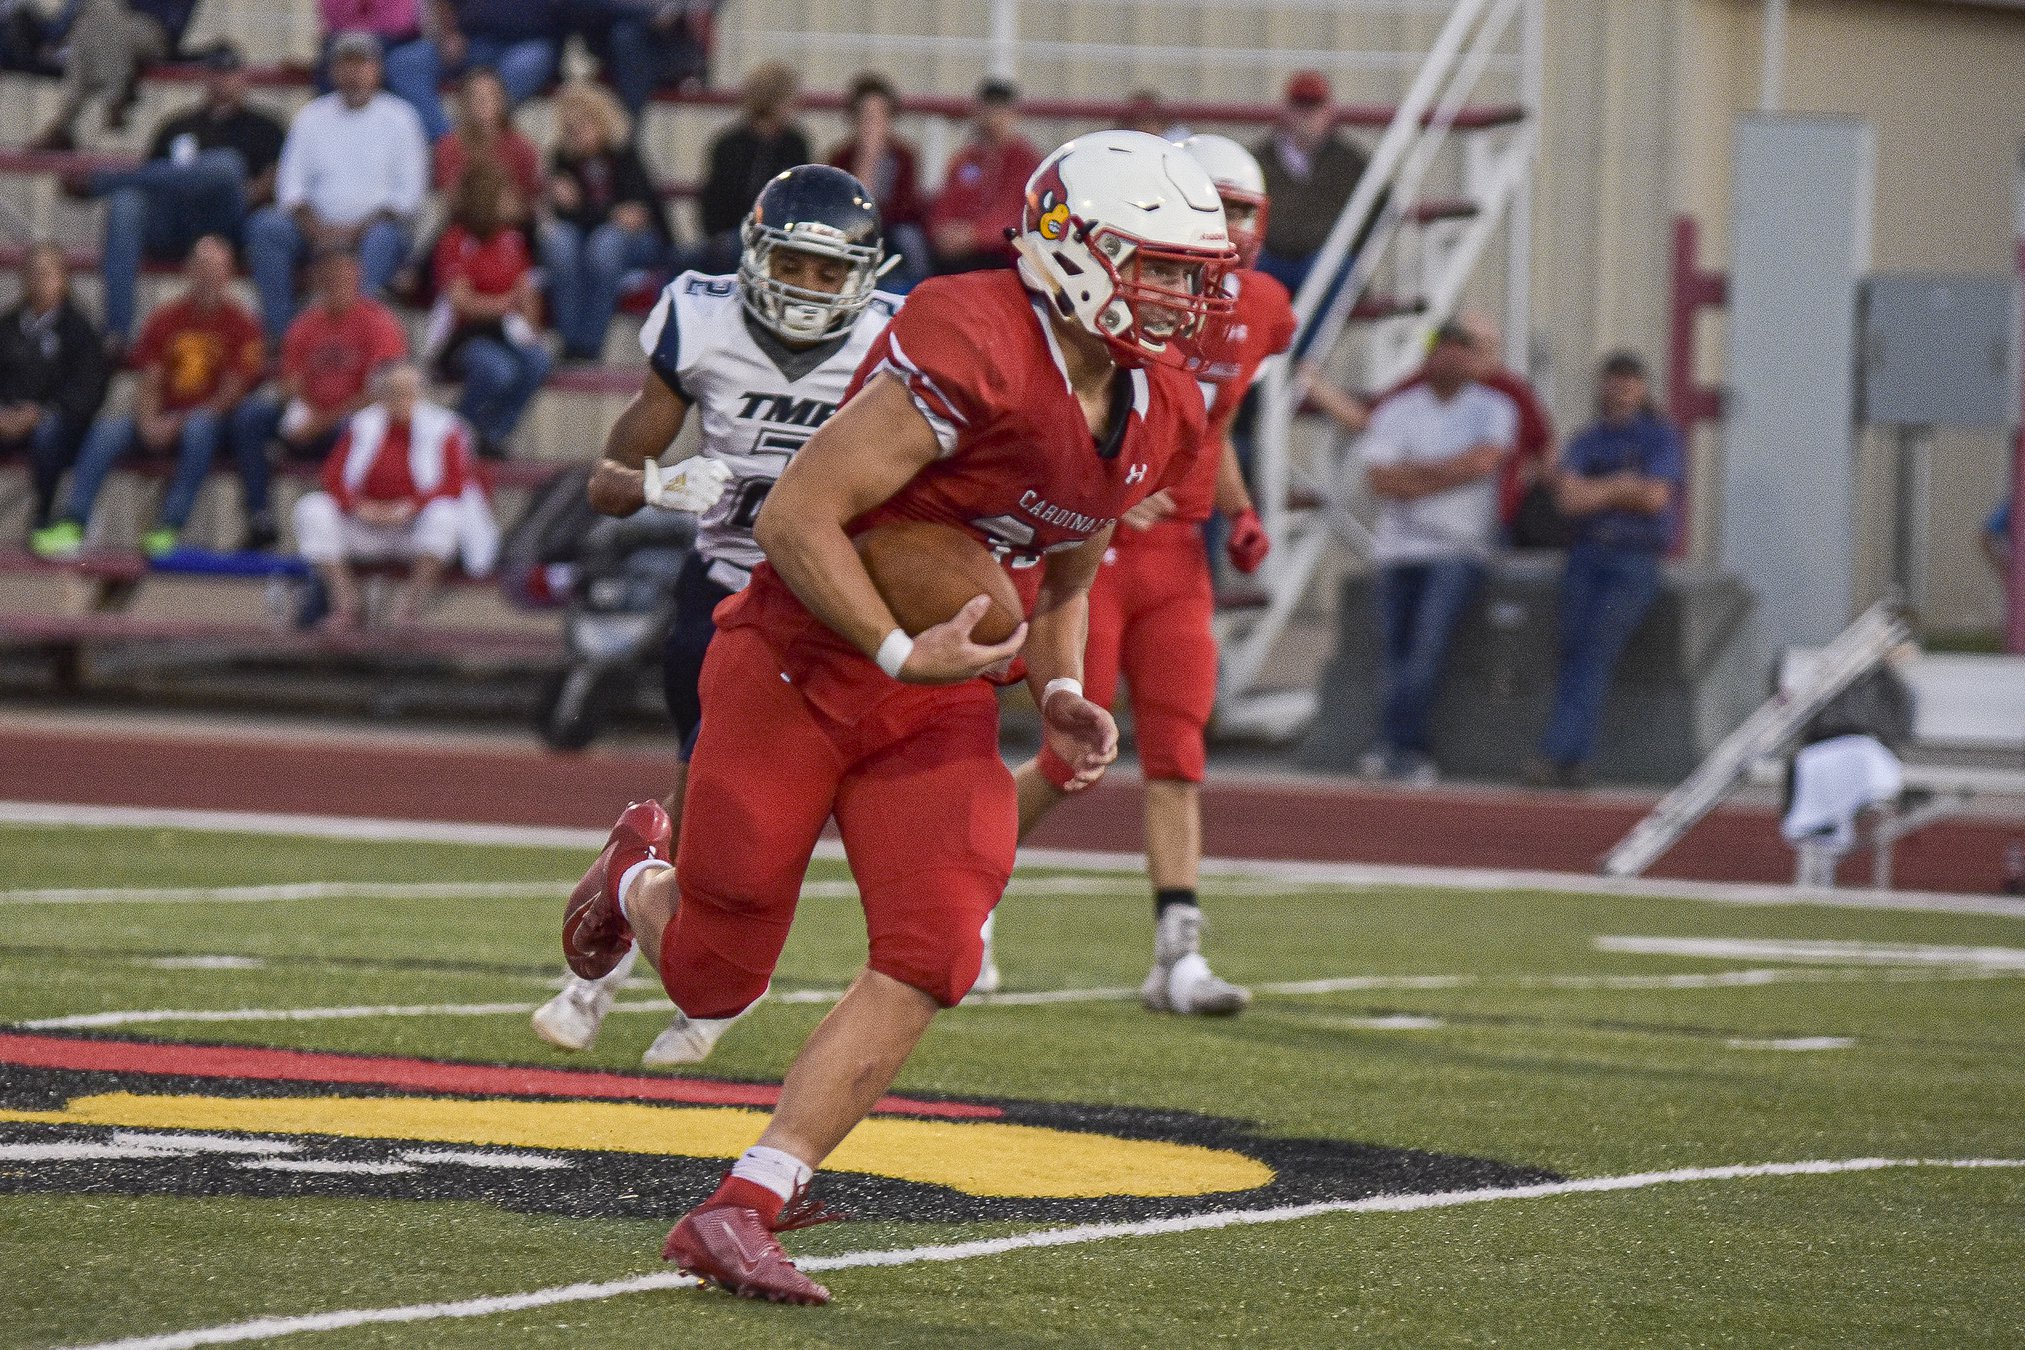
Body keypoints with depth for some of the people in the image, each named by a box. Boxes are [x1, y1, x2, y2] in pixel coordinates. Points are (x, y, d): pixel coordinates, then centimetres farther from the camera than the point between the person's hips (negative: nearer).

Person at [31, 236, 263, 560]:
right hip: (163, 420, 3)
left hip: (212, 421, -3)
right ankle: (72, 526, -32)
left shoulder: (242, 326, -2)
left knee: (199, 427, -38)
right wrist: (148, 423, -17)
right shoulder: (164, 320, 8)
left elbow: (230, 394, -8)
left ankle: (169, 529, -39)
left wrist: (179, 422, -19)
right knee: (107, 429, -23)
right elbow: (150, 385, 5)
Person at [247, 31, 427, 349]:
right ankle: (279, 332, -29)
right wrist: (315, 230, -12)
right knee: (265, 226, -25)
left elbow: (408, 193, -1)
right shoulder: (312, 117, 15)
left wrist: (357, 231, -14)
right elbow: (291, 185, 8)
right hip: (319, 226, 3)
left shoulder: (398, 117, 7)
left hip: (375, 224, -3)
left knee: (383, 239, -37)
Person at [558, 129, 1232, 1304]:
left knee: (929, 960, -15)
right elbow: (796, 517, -23)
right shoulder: (977, 351, -24)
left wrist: (1064, 697, 5)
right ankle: (643, 878, 44)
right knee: (715, 983, 6)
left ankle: (742, 1210, -10)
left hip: (937, 705, 6)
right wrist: (902, 653, -24)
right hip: (795, 673, -6)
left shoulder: (1159, 415, 4)